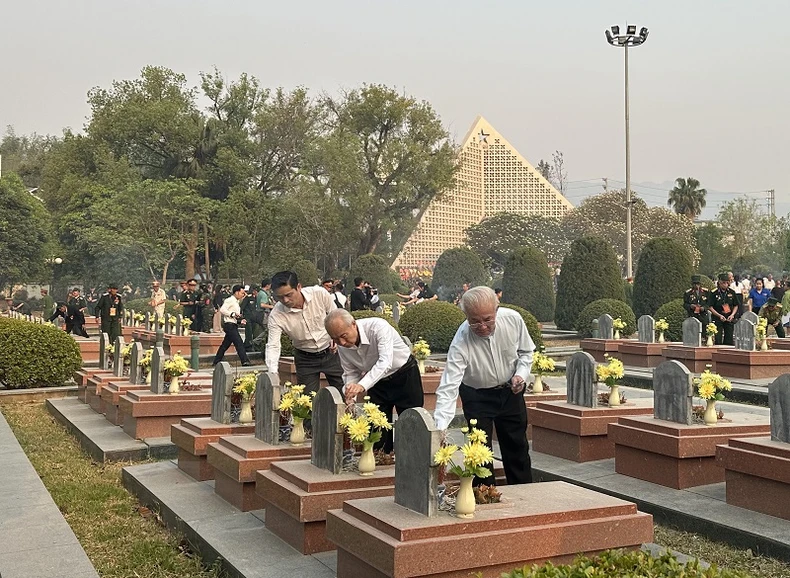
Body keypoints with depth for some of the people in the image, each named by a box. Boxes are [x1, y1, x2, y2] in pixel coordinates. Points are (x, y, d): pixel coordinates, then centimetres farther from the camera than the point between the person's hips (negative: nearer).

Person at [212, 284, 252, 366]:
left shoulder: (236, 302, 21)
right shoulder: (230, 300, -9)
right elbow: (222, 310, -20)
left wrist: (240, 320, 11)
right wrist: (233, 314, -24)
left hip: (233, 325, 10)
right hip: (229, 325, -10)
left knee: (225, 344, 13)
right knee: (239, 343, -13)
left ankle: (216, 362, 19)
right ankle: (245, 361, -16)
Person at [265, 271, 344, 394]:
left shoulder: (319, 294, -20)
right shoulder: (276, 315, -20)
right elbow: (273, 346, -22)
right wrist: (273, 374, -36)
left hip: (331, 352, 0)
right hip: (305, 359, 0)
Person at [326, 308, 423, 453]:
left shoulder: (378, 327, -33)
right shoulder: (342, 346, -14)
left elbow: (385, 362, -43)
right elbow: (350, 373, -2)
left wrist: (362, 385, -55)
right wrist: (350, 398, -20)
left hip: (405, 375, -5)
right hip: (377, 381, 5)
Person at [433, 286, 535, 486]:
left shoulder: (513, 320, -24)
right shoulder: (461, 342, -34)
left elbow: (526, 351, -2)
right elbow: (448, 388, -38)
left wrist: (521, 374, -20)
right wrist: (439, 430, -48)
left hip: (510, 390, 3)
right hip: (477, 396, -3)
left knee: (517, 446, 14)